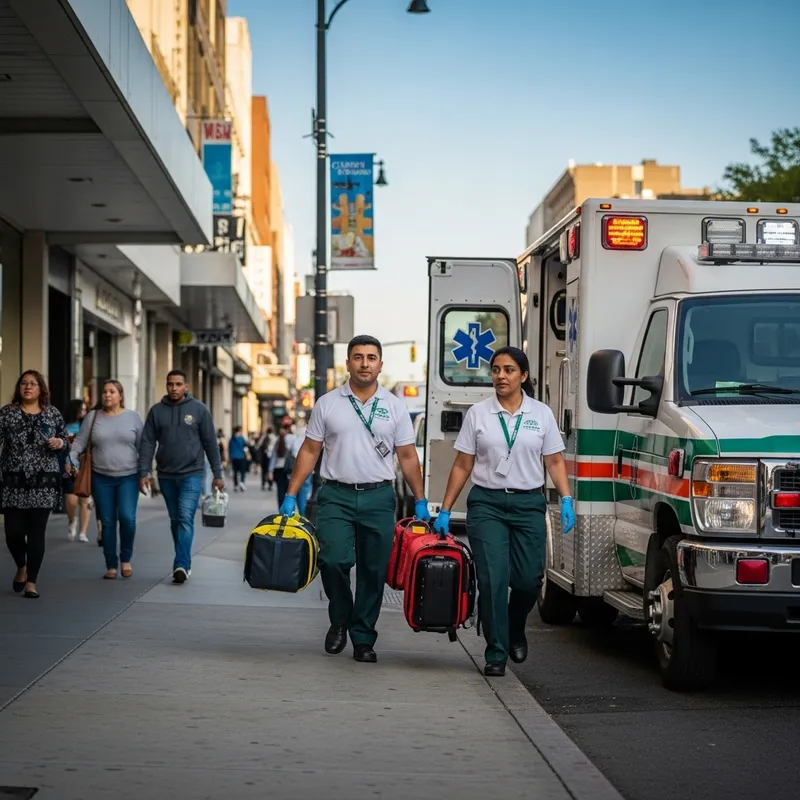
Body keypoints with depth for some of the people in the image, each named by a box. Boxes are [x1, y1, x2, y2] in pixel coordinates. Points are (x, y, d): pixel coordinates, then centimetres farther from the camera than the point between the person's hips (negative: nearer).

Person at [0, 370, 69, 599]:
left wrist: (60, 443, -8)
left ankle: (31, 581, 8)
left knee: (36, 533, -2)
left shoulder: (53, 414, 7)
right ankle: (21, 567, 28)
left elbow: (66, 444, 13)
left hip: (43, 482, 0)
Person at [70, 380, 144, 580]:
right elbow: (79, 443, 3)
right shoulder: (93, 417, 5)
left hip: (128, 477, -1)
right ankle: (111, 566, 14)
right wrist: (70, 459, -13)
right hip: (101, 478, 1)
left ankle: (126, 558, 9)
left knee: (127, 518, -14)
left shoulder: (133, 417, 3)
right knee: (107, 523, 4)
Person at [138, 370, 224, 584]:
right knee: (175, 520, 10)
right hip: (166, 476, 3)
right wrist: (144, 472, -5)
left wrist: (217, 473, 0)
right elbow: (147, 443, 3)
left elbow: (210, 442, 1)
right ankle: (184, 564, 20)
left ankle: (181, 565, -21)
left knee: (186, 518, -15)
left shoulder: (198, 410, -1)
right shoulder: (156, 411, 4)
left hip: (191, 475, -3)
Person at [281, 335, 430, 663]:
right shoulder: (327, 404, 6)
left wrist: (420, 501, 4)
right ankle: (339, 620, 10)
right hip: (336, 496, -1)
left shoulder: (394, 407, 8)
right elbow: (309, 451, 8)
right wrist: (290, 495, 2)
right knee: (333, 560, -15)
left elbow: (407, 457, 9)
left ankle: (363, 639, 13)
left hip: (378, 498, 1)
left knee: (373, 572, 2)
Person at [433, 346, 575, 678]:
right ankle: (496, 654, 0)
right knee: (493, 579, -9)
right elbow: (462, 466, 6)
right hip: (487, 504, -1)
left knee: (528, 579, -1)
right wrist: (445, 511, 3)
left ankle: (516, 632, 30)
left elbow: (555, 462, 7)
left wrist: (566, 500, -7)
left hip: (529, 504, 1)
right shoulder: (478, 414, 4)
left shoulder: (542, 414, 6)